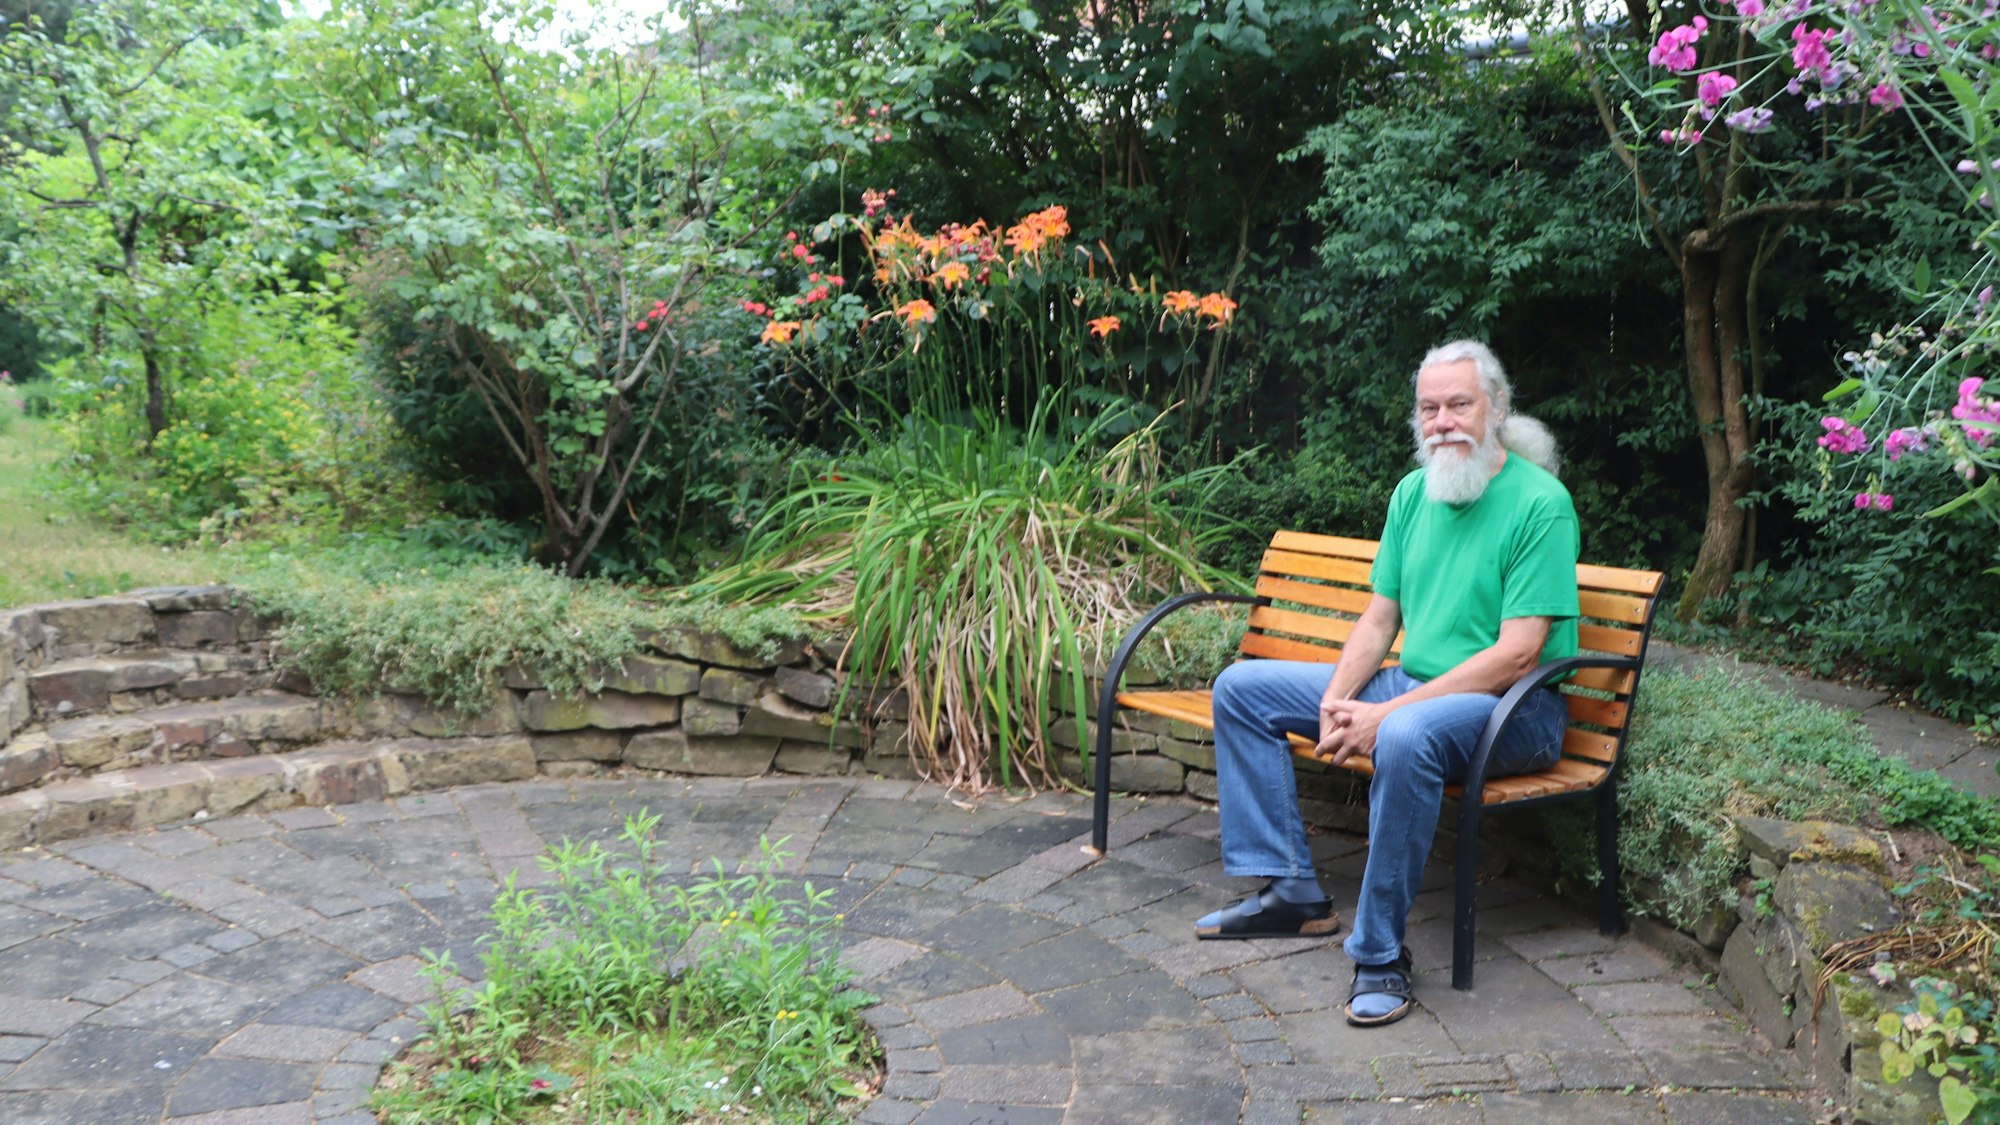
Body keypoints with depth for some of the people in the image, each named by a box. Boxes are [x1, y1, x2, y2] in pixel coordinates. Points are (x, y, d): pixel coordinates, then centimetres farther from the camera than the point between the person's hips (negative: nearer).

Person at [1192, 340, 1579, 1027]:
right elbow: (1379, 618, 10)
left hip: (1514, 708, -8)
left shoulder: (1540, 504, -15)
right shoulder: (1413, 493, 7)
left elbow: (1517, 655, -22)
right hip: (1413, 687, 8)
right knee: (1242, 689, 4)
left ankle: (1380, 954, -25)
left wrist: (1385, 715, -25)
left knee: (1408, 735, -42)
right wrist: (1337, 700, -10)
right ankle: (1292, 892, 4)